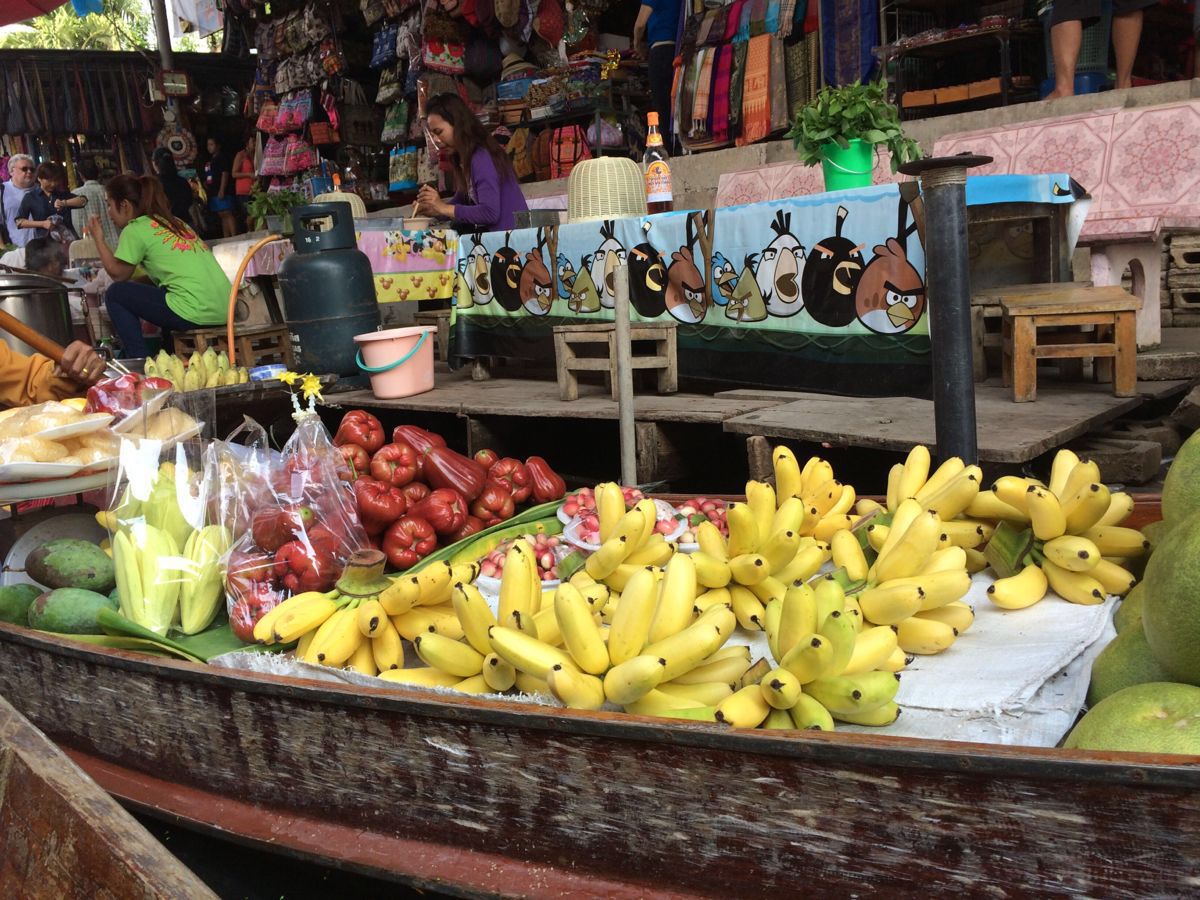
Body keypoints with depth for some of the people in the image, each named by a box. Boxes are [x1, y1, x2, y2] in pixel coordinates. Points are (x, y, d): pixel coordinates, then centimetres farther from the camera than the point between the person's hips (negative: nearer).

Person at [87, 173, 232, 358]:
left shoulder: (135, 229, 0)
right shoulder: (172, 222, 22)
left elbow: (118, 275, 9)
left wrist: (99, 239, 18)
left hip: (195, 312, -8)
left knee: (115, 294, 8)